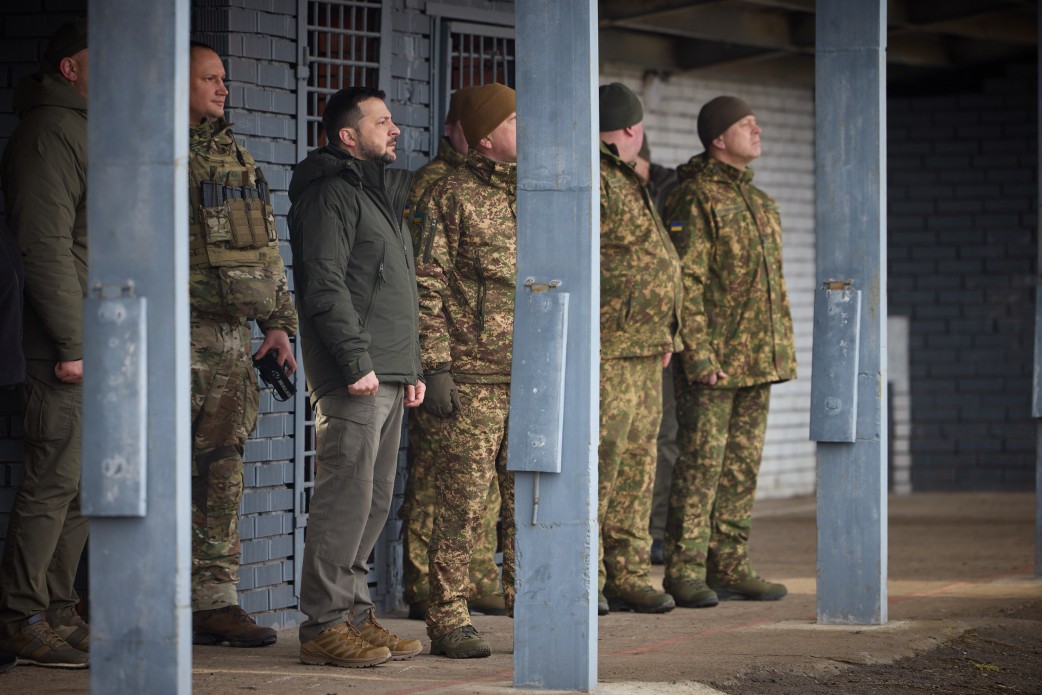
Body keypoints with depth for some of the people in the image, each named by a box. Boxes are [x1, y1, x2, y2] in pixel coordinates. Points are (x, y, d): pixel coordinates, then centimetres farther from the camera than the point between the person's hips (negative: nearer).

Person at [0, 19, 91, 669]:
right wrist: (73, 343, -19)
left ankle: (57, 614, 15)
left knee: (83, 485, 10)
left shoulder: (89, 132, 21)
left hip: (97, 345, 9)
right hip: (67, 343, -9)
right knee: (56, 480, -8)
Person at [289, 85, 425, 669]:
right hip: (354, 377, -10)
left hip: (388, 374, 10)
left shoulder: (382, 193, 23)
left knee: (376, 500, 10)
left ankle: (355, 612, 15)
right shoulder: (331, 193, -7)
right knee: (347, 495, -10)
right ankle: (326, 625, -8)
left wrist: (412, 368, 21)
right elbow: (325, 286, -16)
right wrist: (357, 362, -20)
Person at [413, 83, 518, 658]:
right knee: (462, 502, -4)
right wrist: (436, 367, -13)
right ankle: (449, 621, 2)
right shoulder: (452, 196, -4)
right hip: (474, 376, -6)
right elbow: (428, 286, -7)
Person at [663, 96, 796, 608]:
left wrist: (785, 351, 17)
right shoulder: (694, 198, -8)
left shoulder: (760, 202, 18)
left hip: (758, 362, 8)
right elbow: (685, 282, -14)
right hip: (713, 361, -8)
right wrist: (699, 354, -20)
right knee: (702, 462, -7)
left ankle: (728, 567, 15)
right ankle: (685, 573, -4)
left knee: (743, 466, 9)